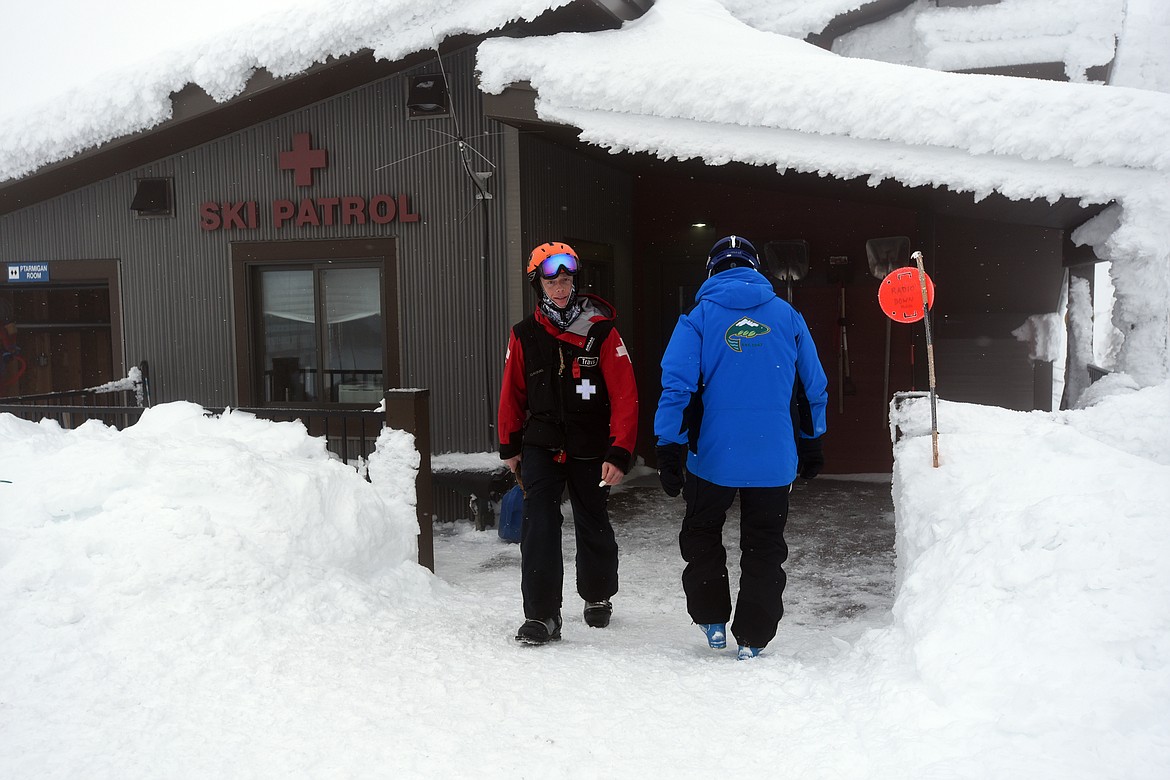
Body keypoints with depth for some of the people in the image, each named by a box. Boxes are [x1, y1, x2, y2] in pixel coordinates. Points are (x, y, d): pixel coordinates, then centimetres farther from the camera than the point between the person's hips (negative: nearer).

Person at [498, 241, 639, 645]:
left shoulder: (601, 331, -10)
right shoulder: (524, 335, 0)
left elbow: (624, 396, -12)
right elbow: (512, 392, 11)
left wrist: (619, 453, -18)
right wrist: (509, 446, 13)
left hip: (590, 449, -1)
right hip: (541, 446, 1)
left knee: (593, 525, 14)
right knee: (538, 525, -12)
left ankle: (598, 597, 37)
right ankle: (541, 614, -5)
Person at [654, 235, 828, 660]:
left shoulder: (699, 317, -3)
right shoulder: (788, 317, 4)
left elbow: (676, 386, -10)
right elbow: (814, 387, 9)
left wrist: (669, 451, -6)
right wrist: (812, 446, 20)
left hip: (713, 456, -1)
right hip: (774, 461, 2)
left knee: (701, 536, 21)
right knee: (764, 548, 13)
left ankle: (712, 620, 25)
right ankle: (752, 639, 16)